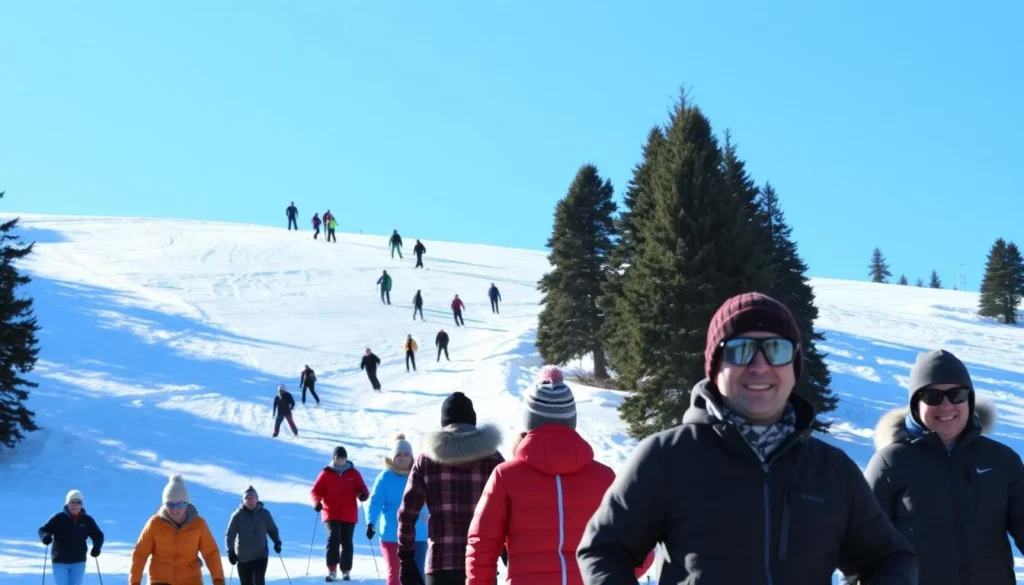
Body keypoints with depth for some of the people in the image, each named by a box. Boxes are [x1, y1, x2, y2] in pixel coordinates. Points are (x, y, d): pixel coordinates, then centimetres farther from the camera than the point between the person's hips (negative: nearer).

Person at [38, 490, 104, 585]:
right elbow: (43, 530, -4)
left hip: (78, 562, 2)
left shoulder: (87, 520, 2)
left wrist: (96, 547, -14)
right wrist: (45, 537, -28)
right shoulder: (58, 518, -4)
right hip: (60, 562, -2)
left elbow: (98, 535, 7)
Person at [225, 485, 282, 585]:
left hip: (261, 556, 0)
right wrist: (230, 551, -19)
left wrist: (277, 542, -4)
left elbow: (272, 529, 12)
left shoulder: (264, 513, 0)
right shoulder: (238, 515, -6)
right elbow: (230, 534, -6)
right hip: (243, 557, 0)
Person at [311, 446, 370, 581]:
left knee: (347, 543, 8)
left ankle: (346, 570, 23)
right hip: (331, 515, -2)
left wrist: (363, 495, -19)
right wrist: (317, 502, -18)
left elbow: (362, 489, 5)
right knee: (333, 538, -21)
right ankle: (332, 570, -19)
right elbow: (316, 490, 2)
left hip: (349, 515, 2)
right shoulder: (326, 474, 2)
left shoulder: (354, 474, 5)